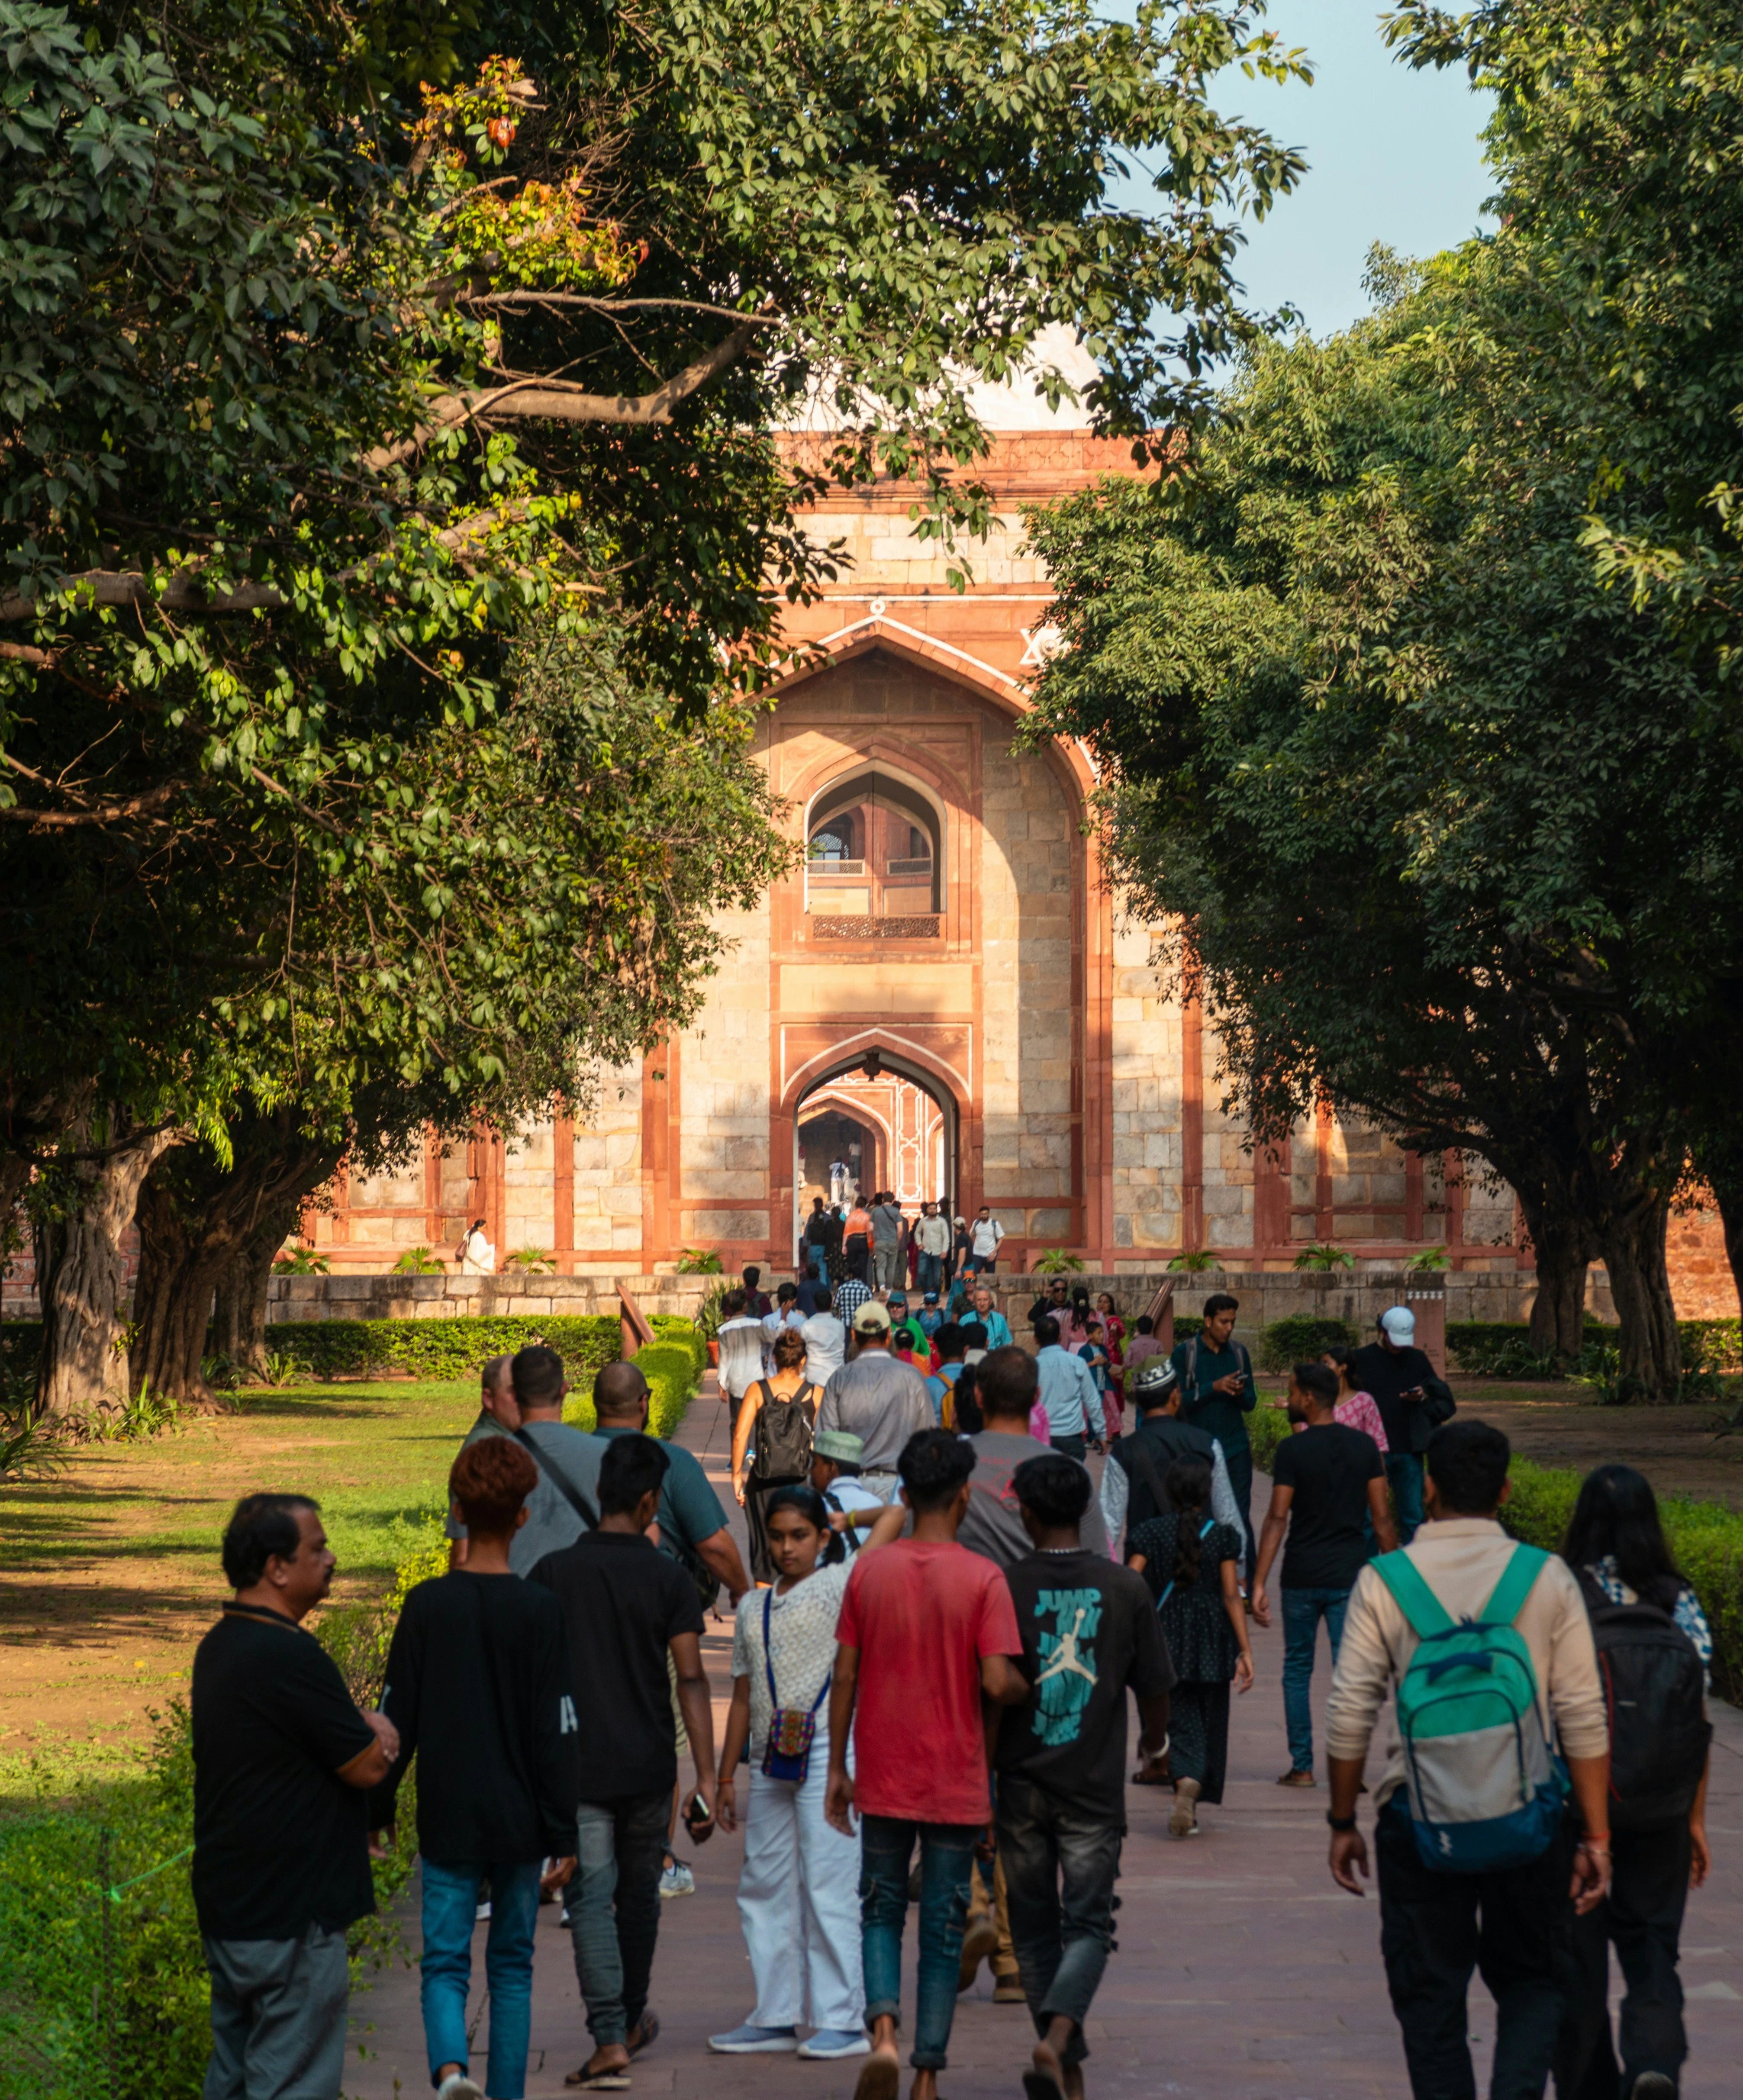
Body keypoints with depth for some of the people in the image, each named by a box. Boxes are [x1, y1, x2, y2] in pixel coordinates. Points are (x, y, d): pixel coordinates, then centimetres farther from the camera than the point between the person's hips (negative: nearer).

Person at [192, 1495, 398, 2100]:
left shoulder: (219, 1647, 11)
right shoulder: (290, 1657, -21)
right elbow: (368, 1767, -15)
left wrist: (361, 1728, 1)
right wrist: (374, 1733, 6)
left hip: (225, 1907, 10)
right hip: (290, 1915, -10)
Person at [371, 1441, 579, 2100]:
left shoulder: (427, 1606, -5)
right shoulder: (540, 1611, -7)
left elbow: (397, 1719, 0)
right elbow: (557, 1732, -5)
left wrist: (377, 1808, 12)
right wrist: (563, 1835, 0)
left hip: (447, 1822, 0)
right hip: (520, 1823, 0)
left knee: (444, 1961, 1)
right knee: (511, 1963, 14)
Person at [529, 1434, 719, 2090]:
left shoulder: (552, 1573, -4)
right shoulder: (668, 1578, -6)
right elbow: (690, 1679, -9)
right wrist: (707, 1778, -8)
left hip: (577, 1766, -1)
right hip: (648, 1766, 1)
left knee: (591, 1900, -2)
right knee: (639, 1894, 19)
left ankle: (610, 2040, -14)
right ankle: (632, 2021, 34)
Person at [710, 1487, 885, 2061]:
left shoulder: (837, 1586, -1)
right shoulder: (753, 1609, 17)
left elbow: (891, 1519, -14)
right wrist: (725, 1776, 19)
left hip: (825, 1755, -7)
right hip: (770, 1759, 7)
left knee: (828, 1885, -7)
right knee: (764, 1888, 8)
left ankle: (843, 2021, -4)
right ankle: (775, 2019, 14)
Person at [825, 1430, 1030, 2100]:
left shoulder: (868, 1571, -2)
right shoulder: (982, 1578, -11)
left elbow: (845, 1677, 1)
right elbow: (997, 1682, -17)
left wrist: (837, 1769, 8)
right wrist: (1033, 1690, 6)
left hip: (883, 1779, 2)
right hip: (955, 1784, -2)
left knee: (881, 1912, 15)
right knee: (944, 1929, 8)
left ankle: (883, 2028, -8)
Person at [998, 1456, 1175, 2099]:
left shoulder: (1004, 1587, -7)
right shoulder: (1124, 1588, -3)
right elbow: (1154, 1687, 4)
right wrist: (1155, 1738, 26)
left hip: (1022, 1784, 0)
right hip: (1094, 1787, 0)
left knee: (1035, 1928, 14)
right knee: (1088, 1926, 3)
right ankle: (1058, 2036, -21)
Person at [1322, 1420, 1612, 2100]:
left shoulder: (1383, 1581, -2)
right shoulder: (1547, 1578, 0)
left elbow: (1349, 1716, -2)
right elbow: (1584, 1717, -2)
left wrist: (1343, 1823, 9)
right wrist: (1597, 1836, 3)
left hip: (1419, 1815, -1)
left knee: (1430, 1994, 11)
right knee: (1534, 1979, 15)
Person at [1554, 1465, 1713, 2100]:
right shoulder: (1680, 1603, -3)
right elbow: (1697, 1722, 0)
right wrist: (1696, 1820, 9)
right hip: (1659, 1809, 2)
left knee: (1578, 1955, 11)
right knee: (1651, 1948, 10)